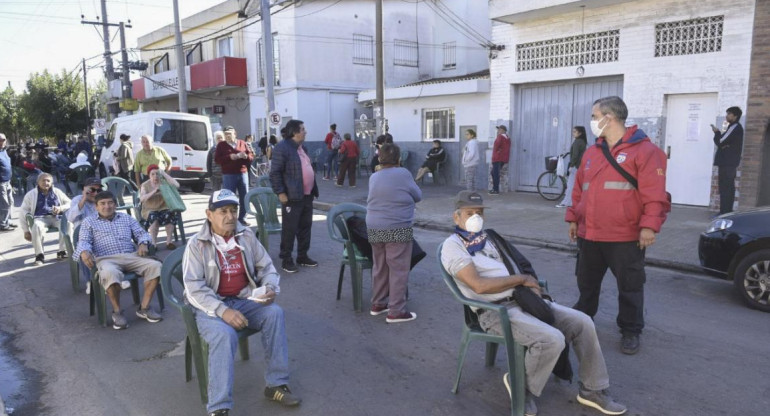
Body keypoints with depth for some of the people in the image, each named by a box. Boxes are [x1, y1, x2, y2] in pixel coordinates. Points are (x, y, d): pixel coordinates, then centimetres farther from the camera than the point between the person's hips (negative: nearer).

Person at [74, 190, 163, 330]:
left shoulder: (127, 218, 25)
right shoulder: (89, 222, 19)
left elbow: (141, 233, 19)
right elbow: (84, 241, 5)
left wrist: (143, 243, -6)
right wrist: (84, 252, -20)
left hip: (131, 256, 3)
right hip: (106, 259, -3)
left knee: (156, 266, -26)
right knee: (110, 274, -41)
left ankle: (144, 307, -17)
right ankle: (117, 311, -18)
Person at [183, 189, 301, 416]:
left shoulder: (247, 236, 4)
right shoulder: (196, 245, -8)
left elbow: (266, 267, 11)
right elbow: (194, 288, -15)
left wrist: (270, 288, -12)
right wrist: (223, 311, -27)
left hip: (243, 299, 4)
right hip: (211, 305, -4)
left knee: (274, 313, -22)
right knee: (225, 335, -34)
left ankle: (276, 384, -11)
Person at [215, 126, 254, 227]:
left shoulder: (242, 143, 11)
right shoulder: (221, 145, 6)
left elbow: (251, 155, 9)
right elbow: (217, 159, -3)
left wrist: (245, 156, -14)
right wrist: (231, 157, -15)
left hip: (243, 173, 2)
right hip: (228, 175, -2)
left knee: (244, 196, 4)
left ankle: (242, 218, 15)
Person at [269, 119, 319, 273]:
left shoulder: (302, 147, 16)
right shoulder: (282, 148, -13)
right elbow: (275, 173, -16)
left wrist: (314, 189, 18)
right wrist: (280, 192, -19)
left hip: (307, 196, 9)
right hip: (292, 197, -9)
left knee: (305, 227, 14)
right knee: (290, 230, -1)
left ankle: (303, 256, 26)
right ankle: (286, 260, 9)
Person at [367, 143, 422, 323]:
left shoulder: (374, 177, 9)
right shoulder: (403, 174, -9)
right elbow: (418, 196, 1)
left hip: (374, 229, 7)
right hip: (397, 230, -6)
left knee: (379, 268, 17)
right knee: (398, 270, 0)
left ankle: (378, 304, 28)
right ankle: (396, 311, 4)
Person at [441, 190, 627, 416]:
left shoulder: (486, 239, 19)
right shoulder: (453, 246, -8)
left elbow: (514, 264, 21)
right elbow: (479, 285, -20)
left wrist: (529, 284, -2)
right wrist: (521, 278, -11)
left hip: (522, 300, 8)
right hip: (496, 311, -8)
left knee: (582, 322, -2)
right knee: (552, 339, -28)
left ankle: (592, 389, 14)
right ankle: (522, 386, -1)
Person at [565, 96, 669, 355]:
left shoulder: (644, 150, -8)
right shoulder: (592, 152, 13)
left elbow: (654, 194, -13)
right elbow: (579, 189, 18)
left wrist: (649, 226, -19)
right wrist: (573, 218, 15)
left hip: (626, 238, -6)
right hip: (589, 235, 6)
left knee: (630, 287, 7)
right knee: (587, 284, 17)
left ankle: (630, 332, 22)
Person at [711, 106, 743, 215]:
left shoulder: (734, 127, -12)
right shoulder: (736, 127, 20)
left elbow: (720, 142, -17)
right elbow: (726, 142, 14)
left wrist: (717, 132, 1)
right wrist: (719, 133, -6)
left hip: (727, 163, -10)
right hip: (730, 162, 10)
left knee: (724, 188, -11)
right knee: (729, 188, 11)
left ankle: (724, 213, -13)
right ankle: (728, 212, 14)